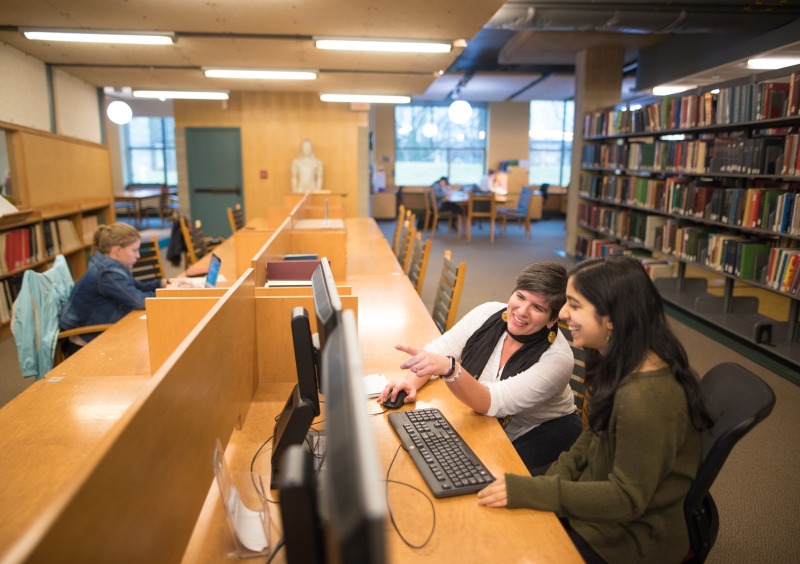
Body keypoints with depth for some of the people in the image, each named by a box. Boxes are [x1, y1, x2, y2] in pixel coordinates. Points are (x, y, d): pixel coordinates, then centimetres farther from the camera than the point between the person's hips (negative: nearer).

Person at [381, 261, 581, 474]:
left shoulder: (557, 358, -28)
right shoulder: (488, 313, -15)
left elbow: (492, 402, -37)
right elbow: (436, 350, -7)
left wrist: (449, 368, -54)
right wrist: (411, 381, -27)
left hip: (542, 433, -4)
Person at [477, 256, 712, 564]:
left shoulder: (645, 398, -33)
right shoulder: (620, 362, -5)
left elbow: (628, 498, -27)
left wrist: (530, 492, -28)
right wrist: (557, 475, -5)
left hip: (631, 536, -7)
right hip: (605, 497, 7)